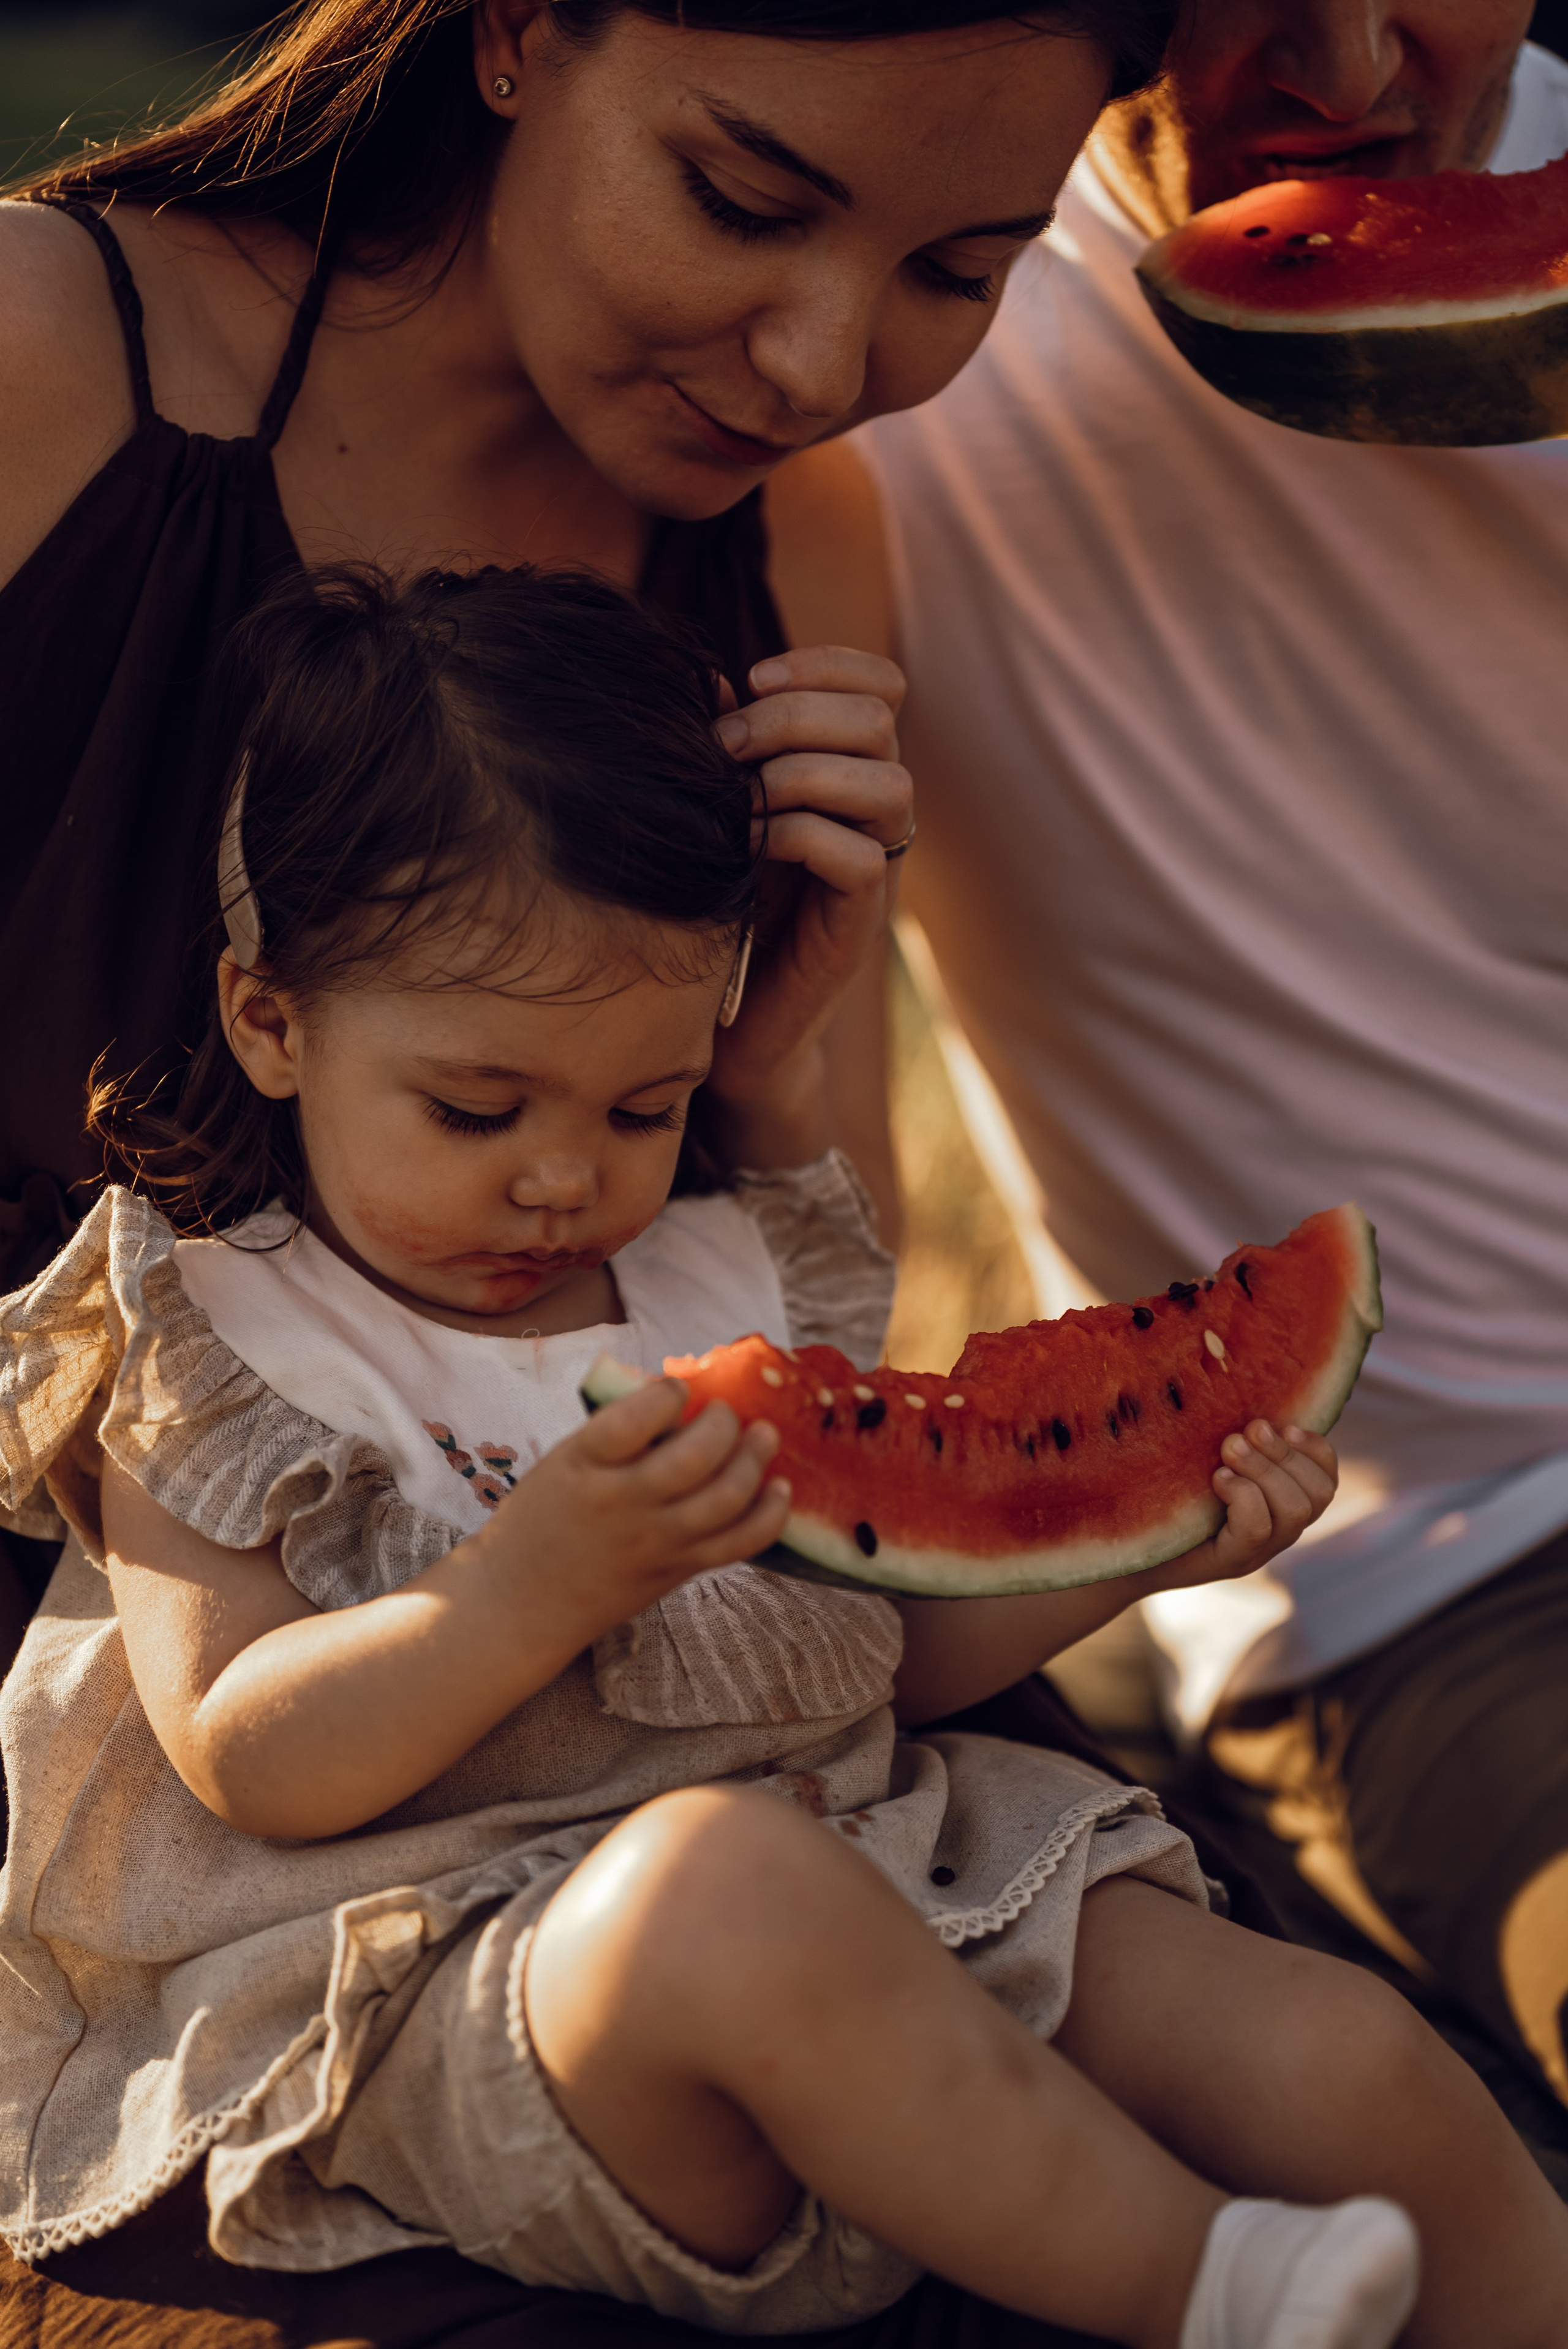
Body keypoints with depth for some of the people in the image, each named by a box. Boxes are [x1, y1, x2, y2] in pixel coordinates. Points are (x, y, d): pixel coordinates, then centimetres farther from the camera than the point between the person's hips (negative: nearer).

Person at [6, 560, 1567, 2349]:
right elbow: (249, 1764, -11)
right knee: (725, 1880, -39)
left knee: (1349, 2064, -14)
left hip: (871, 1866, 6)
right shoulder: (204, 1348, 0)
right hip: (465, 1993, -5)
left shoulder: (730, 1286, 16)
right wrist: (536, 1582, -24)